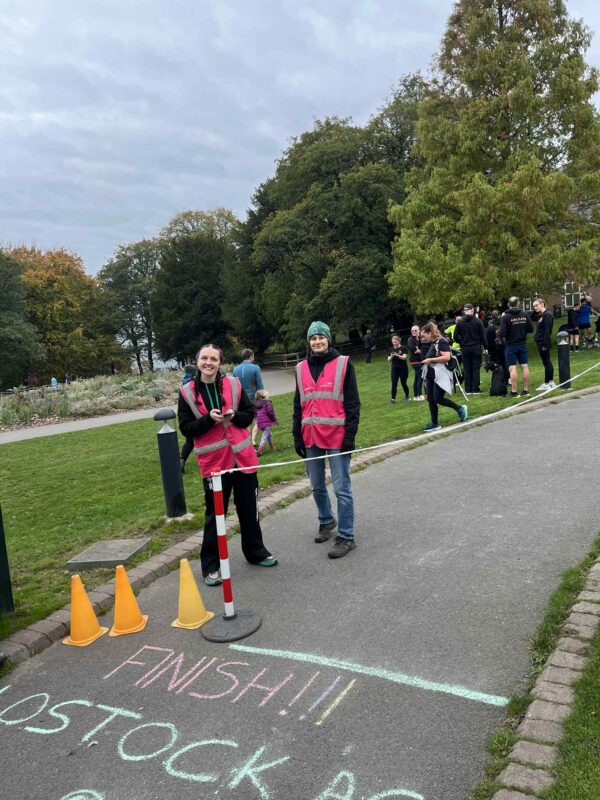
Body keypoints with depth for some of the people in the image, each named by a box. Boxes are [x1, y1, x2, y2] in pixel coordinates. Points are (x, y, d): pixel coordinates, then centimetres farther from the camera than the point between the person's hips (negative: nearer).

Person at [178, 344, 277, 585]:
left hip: (242, 456, 2)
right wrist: (209, 419, -19)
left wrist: (234, 416, -14)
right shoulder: (188, 392, -2)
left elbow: (250, 413, 7)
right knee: (214, 514, 5)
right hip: (213, 461, -2)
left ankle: (256, 551, 34)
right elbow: (186, 428, -3)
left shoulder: (233, 384, 1)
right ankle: (210, 566, 18)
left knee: (249, 509, 15)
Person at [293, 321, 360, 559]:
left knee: (342, 488, -3)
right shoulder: (301, 369, 10)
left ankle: (346, 536, 8)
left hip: (336, 436, -4)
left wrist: (350, 435, -10)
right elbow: (298, 405, 14)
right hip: (311, 438, 5)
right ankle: (326, 521, 39)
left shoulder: (343, 364, -2)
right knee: (317, 486, 16)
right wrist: (297, 436, 9)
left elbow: (353, 403, -4)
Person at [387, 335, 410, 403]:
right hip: (394, 369, 3)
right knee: (394, 384, -4)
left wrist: (397, 355, -30)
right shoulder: (391, 349, 5)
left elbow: (404, 357, -16)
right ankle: (393, 399, -3)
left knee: (404, 383, 6)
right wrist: (391, 356, -17)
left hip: (403, 368, -3)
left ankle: (407, 396, 27)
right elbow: (389, 360, 5)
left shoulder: (403, 348, -6)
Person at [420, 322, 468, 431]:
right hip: (431, 376, 9)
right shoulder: (431, 344, 15)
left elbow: (447, 357, -23)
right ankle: (435, 423, 12)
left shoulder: (441, 342, -12)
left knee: (438, 399, -11)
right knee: (430, 399, 5)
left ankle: (460, 409, 9)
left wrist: (430, 359, -20)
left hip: (440, 375, -9)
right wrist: (426, 362, 12)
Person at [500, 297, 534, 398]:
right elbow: (531, 329, 4)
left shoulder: (505, 317, -13)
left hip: (510, 345, -4)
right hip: (523, 344, 4)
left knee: (512, 368, -3)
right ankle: (526, 390, 14)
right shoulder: (525, 315, 0)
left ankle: (514, 392, -3)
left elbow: (502, 333, -17)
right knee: (524, 366, 9)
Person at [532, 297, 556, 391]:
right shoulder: (540, 315, 16)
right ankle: (551, 382, 22)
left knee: (546, 362, -5)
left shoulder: (547, 315, -14)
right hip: (541, 342, 10)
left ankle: (546, 384, -1)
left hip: (544, 343, -10)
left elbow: (547, 331, -20)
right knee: (547, 362, 14)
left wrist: (545, 344, -22)